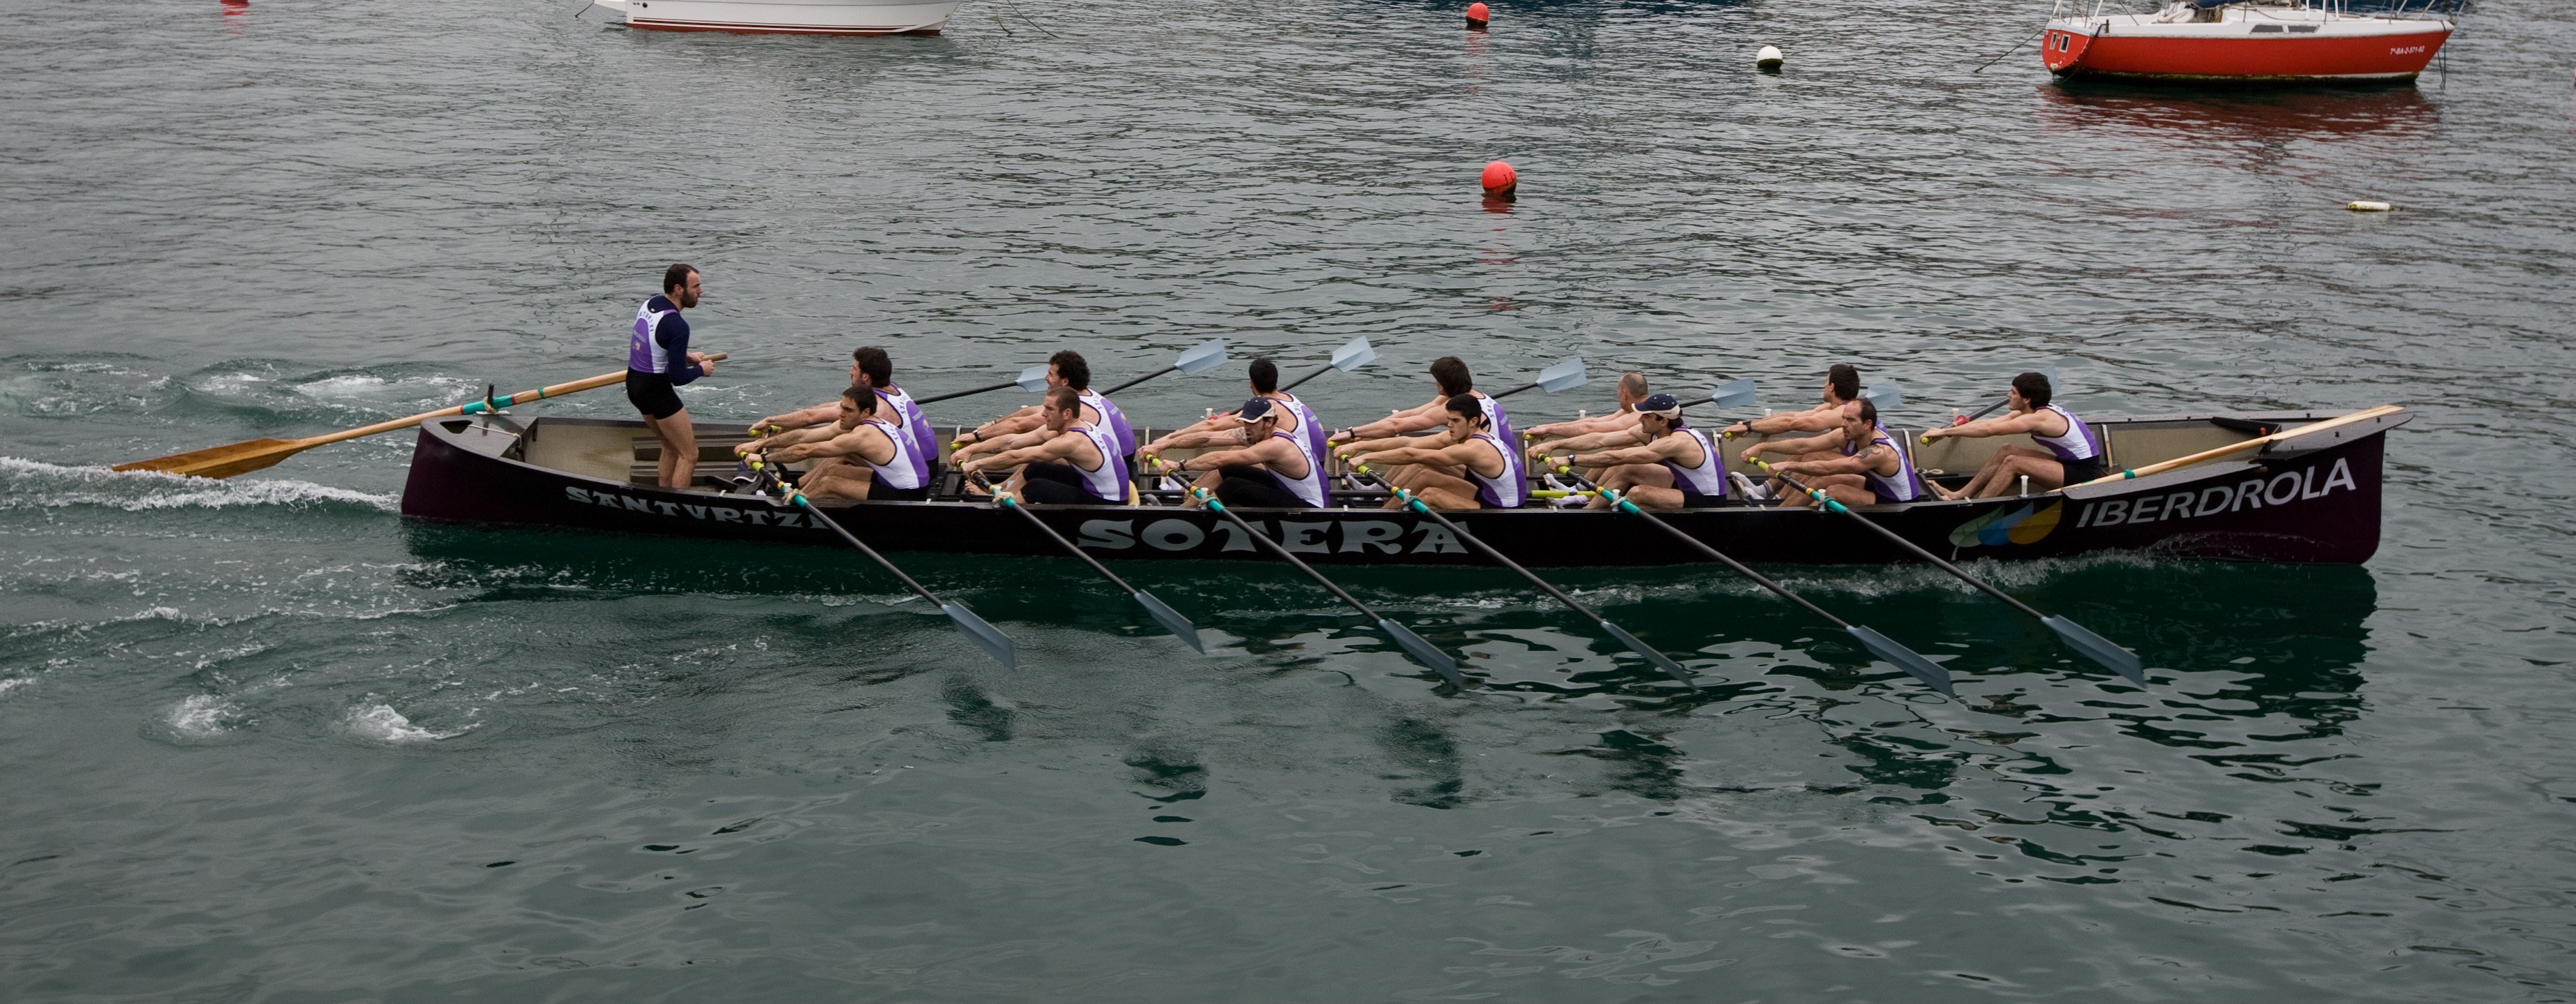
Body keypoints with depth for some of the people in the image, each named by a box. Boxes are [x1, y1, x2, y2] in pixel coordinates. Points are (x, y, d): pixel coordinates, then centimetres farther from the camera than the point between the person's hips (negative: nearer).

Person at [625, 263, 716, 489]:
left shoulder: (648, 305, 3)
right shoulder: (677, 326, -24)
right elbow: (678, 378, -21)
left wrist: (686, 357, 15)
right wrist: (701, 370, -3)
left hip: (634, 384, 9)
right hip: (657, 391, -9)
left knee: (671, 446, 24)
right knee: (688, 455, 2)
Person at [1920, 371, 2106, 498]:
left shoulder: (2039, 419, -23)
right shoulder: (2033, 411, 5)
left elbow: (1989, 429, -26)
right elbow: (1989, 422, 5)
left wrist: (1945, 432, -21)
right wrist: (1947, 432, 0)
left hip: (2084, 475, -10)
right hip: (2069, 464, 10)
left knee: (2013, 462, -19)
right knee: (2005, 451, 3)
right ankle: (1960, 495, 1)